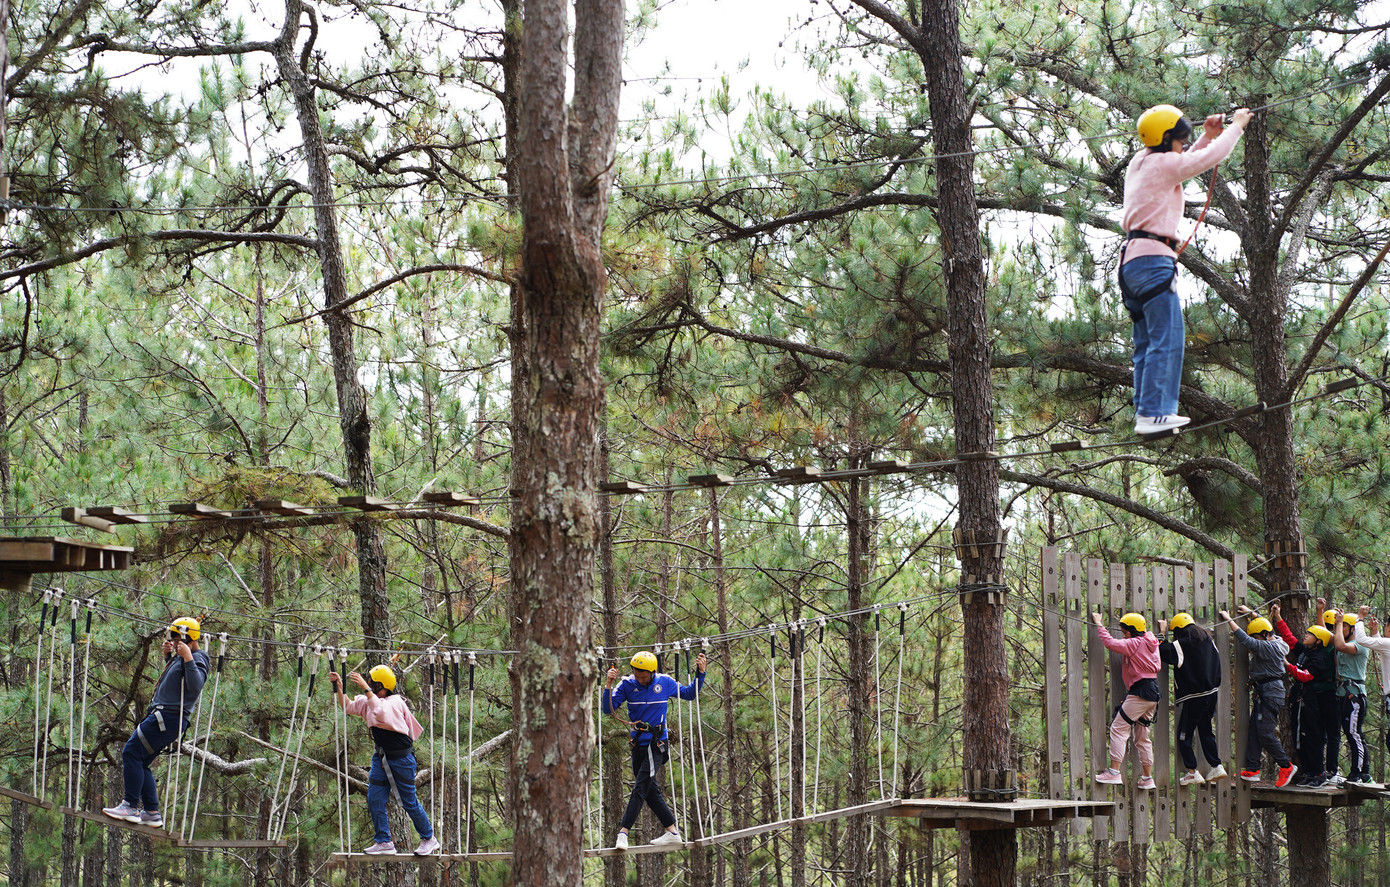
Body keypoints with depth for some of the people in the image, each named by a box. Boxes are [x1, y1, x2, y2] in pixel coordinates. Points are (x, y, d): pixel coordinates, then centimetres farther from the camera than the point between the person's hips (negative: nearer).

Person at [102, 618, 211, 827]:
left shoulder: (197, 658, -10)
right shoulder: (181, 656, 20)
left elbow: (196, 685, -27)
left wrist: (188, 659, -29)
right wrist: (168, 656, 26)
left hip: (168, 716, -11)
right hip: (163, 716, 11)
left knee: (131, 752, -11)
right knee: (140, 762, 11)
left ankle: (131, 806, -10)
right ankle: (152, 813, 10)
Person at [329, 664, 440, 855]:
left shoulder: (395, 702, -20)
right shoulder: (368, 701, 4)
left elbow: (381, 712, -40)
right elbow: (347, 707, 12)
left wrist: (366, 688, -39)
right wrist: (339, 687, -3)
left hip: (401, 759, -8)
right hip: (381, 757, 8)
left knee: (409, 802, 1)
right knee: (374, 798, 2)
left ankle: (429, 839, 17)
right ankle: (384, 842, 11)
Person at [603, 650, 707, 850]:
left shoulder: (665, 682, -3)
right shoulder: (627, 685, -3)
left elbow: (690, 693, 14)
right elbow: (608, 709, -9)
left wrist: (700, 673, 1)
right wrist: (608, 685, -22)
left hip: (656, 744, -4)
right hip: (638, 745, 4)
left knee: (640, 788, -12)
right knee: (650, 791, 10)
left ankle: (623, 833, -15)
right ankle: (672, 832, 21)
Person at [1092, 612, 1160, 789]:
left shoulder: (1135, 644, -11)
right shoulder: (1151, 643, 15)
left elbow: (1111, 643, -17)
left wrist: (1099, 625, -6)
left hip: (1140, 693, -9)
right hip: (1153, 693, 9)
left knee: (1118, 728, -8)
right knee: (1142, 736, 14)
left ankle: (1114, 772, -16)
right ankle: (1148, 779, 13)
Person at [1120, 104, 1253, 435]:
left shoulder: (1139, 163, 19)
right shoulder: (1162, 163, -7)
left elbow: (1185, 164, 37)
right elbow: (1212, 157, -3)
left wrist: (1207, 136, 29)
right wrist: (1236, 125, 12)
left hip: (1132, 260, 10)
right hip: (1153, 258, -10)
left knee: (1147, 342, 9)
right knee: (1167, 338, -12)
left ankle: (1145, 412, 6)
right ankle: (1154, 413, -17)